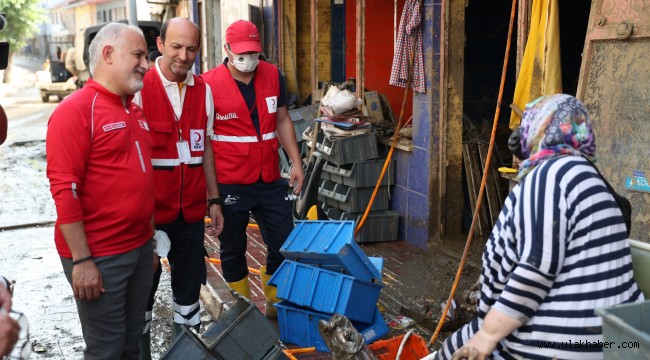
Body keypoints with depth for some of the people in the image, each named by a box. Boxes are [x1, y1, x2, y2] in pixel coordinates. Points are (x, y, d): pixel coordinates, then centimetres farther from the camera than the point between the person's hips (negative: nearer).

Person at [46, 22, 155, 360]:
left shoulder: (135, 111, 12)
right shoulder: (74, 110, -13)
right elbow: (64, 190, -18)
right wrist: (81, 260, -20)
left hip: (141, 247, 7)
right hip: (98, 256, -7)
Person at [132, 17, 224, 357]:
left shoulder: (203, 91, 4)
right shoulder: (139, 88, -11)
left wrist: (214, 199, 12)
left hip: (191, 209, 5)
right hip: (149, 209, -4)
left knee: (189, 282, 16)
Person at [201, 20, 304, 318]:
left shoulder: (273, 75, 1)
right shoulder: (209, 84, -11)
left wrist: (296, 163, 4)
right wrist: (211, 189, -10)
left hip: (270, 180, 4)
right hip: (230, 185, -4)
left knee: (284, 243, 10)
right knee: (233, 249, 12)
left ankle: (275, 303, 32)